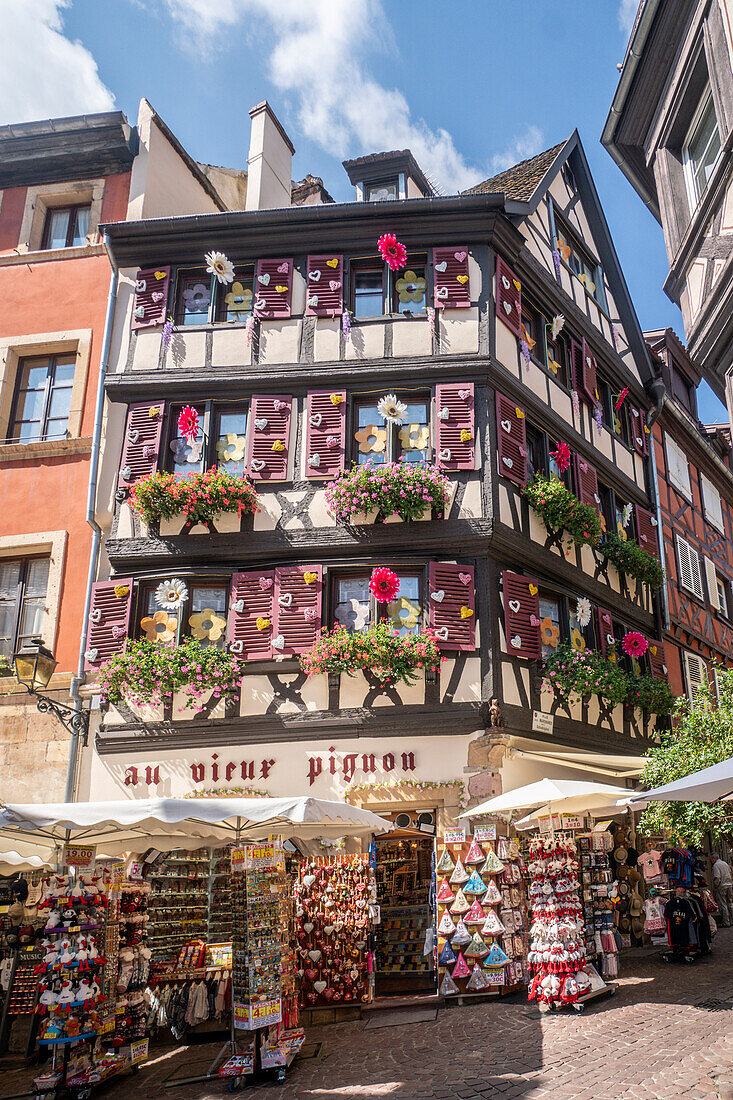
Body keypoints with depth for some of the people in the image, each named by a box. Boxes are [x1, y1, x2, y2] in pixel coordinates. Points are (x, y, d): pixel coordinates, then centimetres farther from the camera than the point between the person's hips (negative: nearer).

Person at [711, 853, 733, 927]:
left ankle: (726, 923, -3)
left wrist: (714, 888, -10)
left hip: (721, 887, -8)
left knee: (723, 905, -3)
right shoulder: (725, 863, 15)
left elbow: (717, 878, -19)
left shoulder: (716, 865, -11)